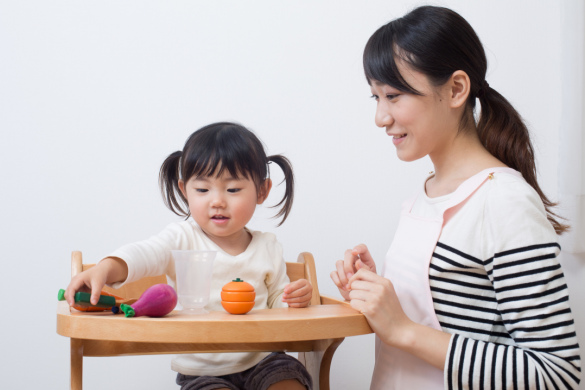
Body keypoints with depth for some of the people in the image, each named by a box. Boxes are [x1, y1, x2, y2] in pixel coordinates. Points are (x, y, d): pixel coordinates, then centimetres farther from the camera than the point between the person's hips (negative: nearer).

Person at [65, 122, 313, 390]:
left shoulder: (267, 247, 6)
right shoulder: (183, 239, -5)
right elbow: (145, 254, -25)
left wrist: (295, 299, -7)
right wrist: (105, 269, -46)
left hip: (261, 361, 3)